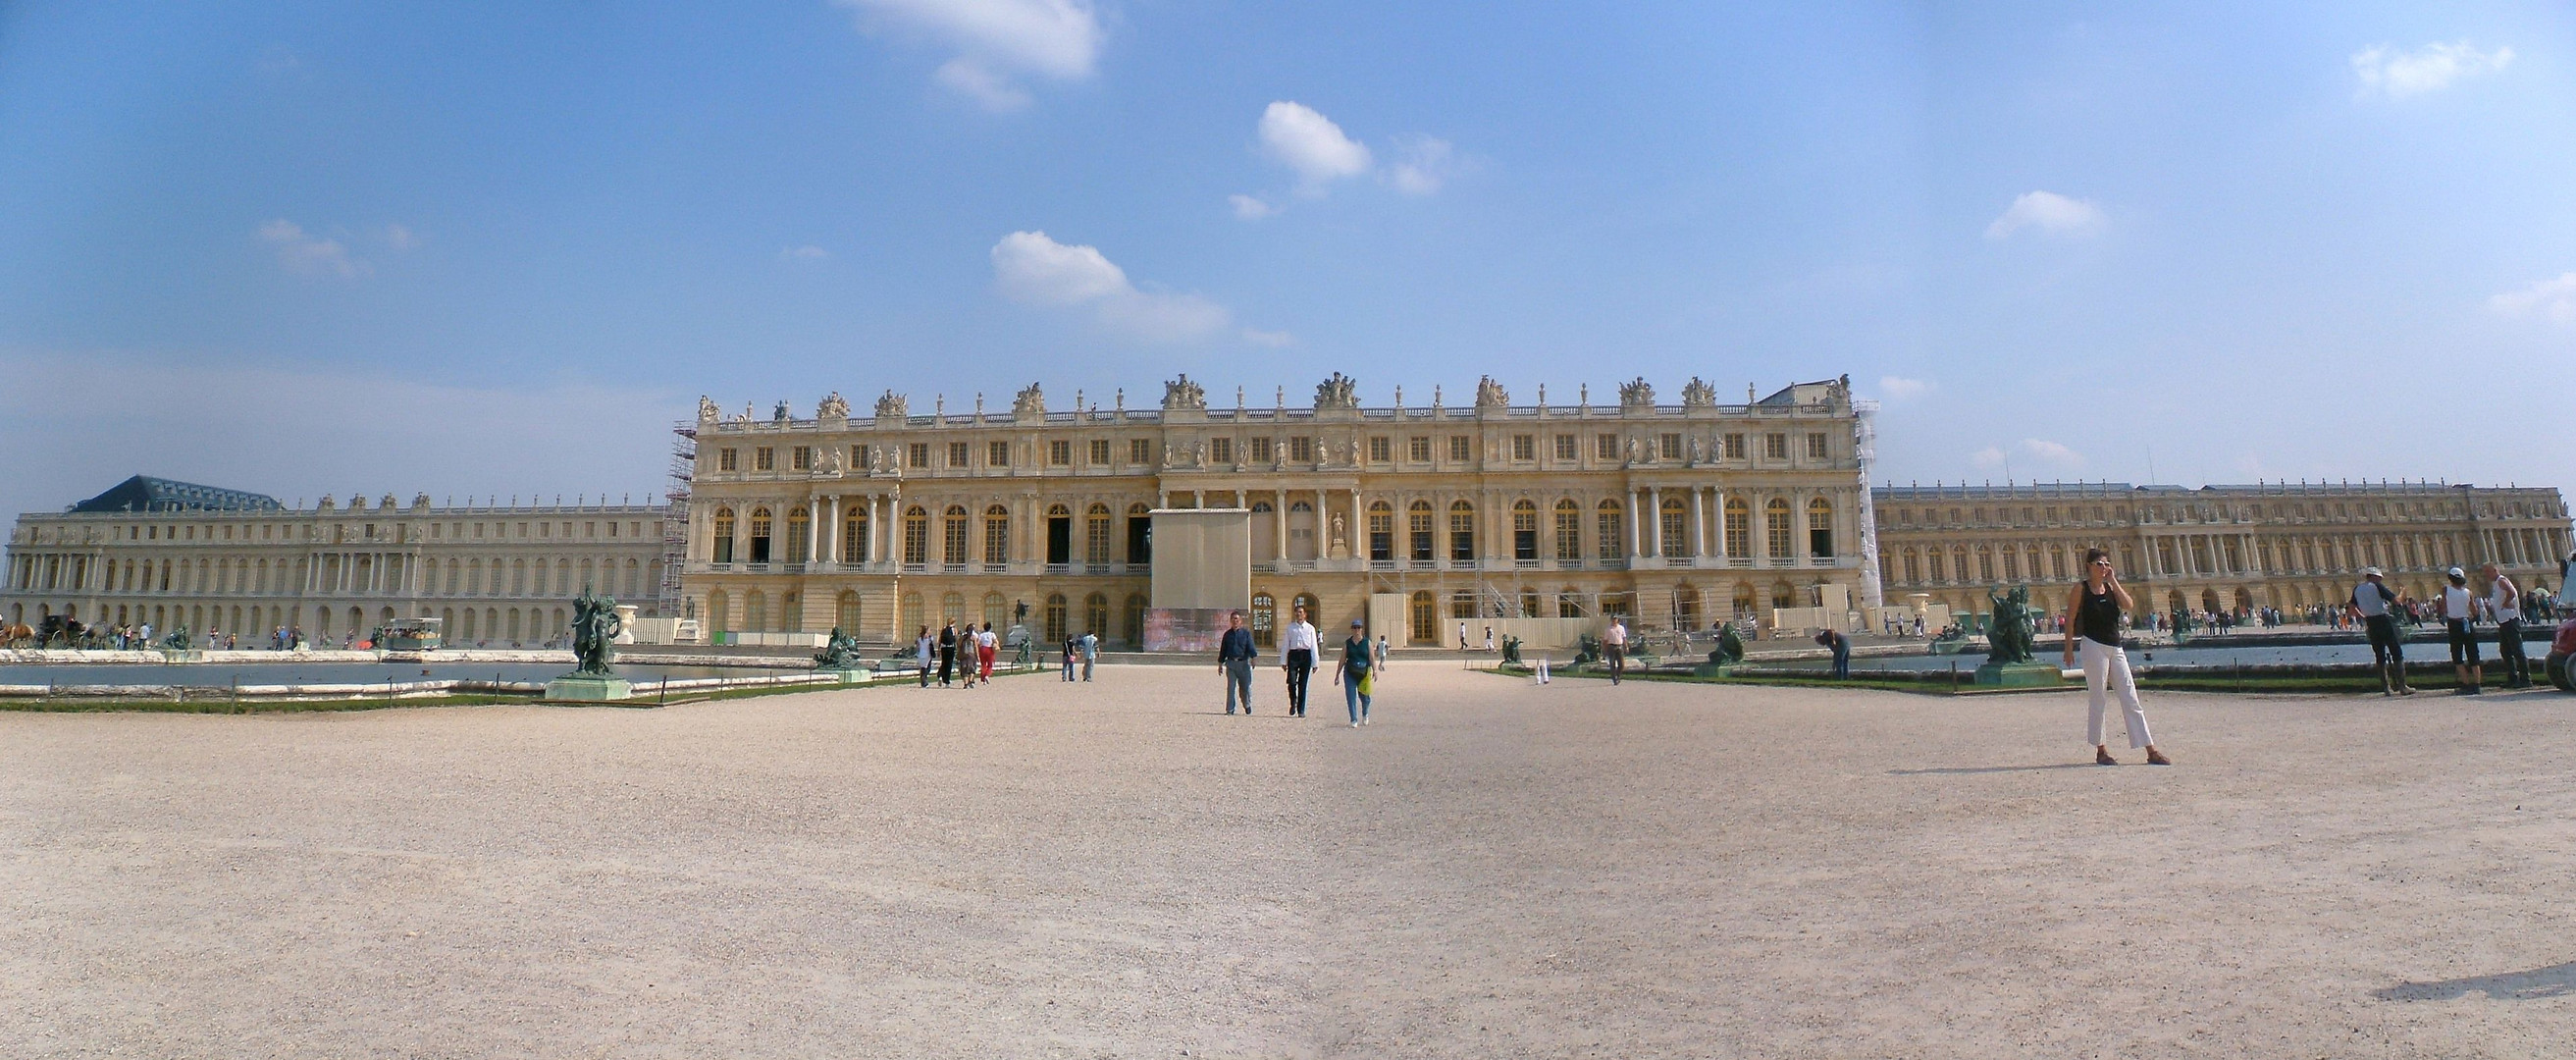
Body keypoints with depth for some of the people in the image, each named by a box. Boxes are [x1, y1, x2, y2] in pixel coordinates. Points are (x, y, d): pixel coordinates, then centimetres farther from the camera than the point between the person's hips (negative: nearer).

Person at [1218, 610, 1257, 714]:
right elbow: (1222, 650, 16)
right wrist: (1220, 664, 14)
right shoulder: (1227, 634, 11)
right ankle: (1230, 709, 6)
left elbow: (1251, 647, -4)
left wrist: (1253, 658, -19)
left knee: (1246, 686, 3)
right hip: (1231, 663, 1)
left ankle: (1248, 707, 25)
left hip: (1244, 663, -1)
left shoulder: (1246, 633, 5)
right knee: (1230, 687, 0)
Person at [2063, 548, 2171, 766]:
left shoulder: (2111, 587, 12)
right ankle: (2100, 750, 8)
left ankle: (2151, 751, 7)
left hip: (2115, 648, 5)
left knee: (2130, 699, 5)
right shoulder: (2080, 589, -3)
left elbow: (2129, 605, -5)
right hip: (2094, 646, -5)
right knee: (2098, 699, -1)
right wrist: (2069, 647, -8)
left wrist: (2114, 581, -4)